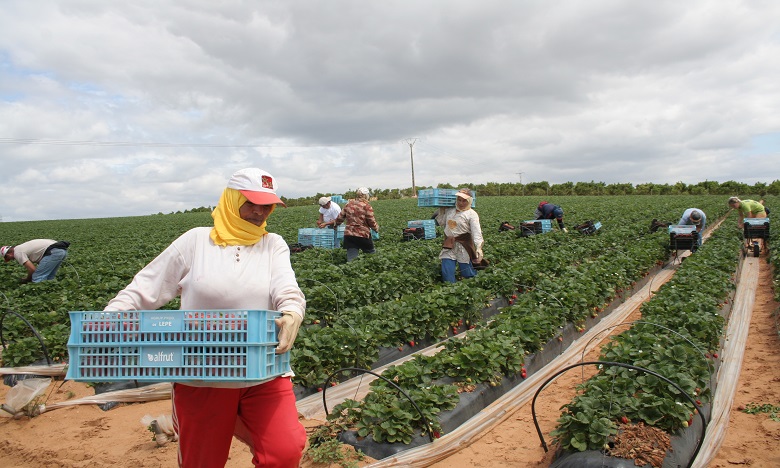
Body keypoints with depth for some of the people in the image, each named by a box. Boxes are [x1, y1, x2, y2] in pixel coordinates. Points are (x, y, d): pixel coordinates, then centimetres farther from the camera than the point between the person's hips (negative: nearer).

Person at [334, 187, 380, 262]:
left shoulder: (349, 204, 7)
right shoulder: (367, 206, -8)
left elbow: (340, 217, 16)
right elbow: (371, 221, -7)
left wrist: (336, 224, 35)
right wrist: (376, 228, 13)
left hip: (348, 235, 4)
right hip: (363, 235, -4)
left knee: (351, 259, -1)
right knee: (371, 253, 16)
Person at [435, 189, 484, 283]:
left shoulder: (471, 214, -7)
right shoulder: (449, 210, 8)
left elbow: (477, 233, -17)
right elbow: (441, 222, 23)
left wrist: (479, 248, -29)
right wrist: (441, 210, 13)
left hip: (463, 246, -4)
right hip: (449, 246, 4)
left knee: (467, 275, 3)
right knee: (447, 277, -3)